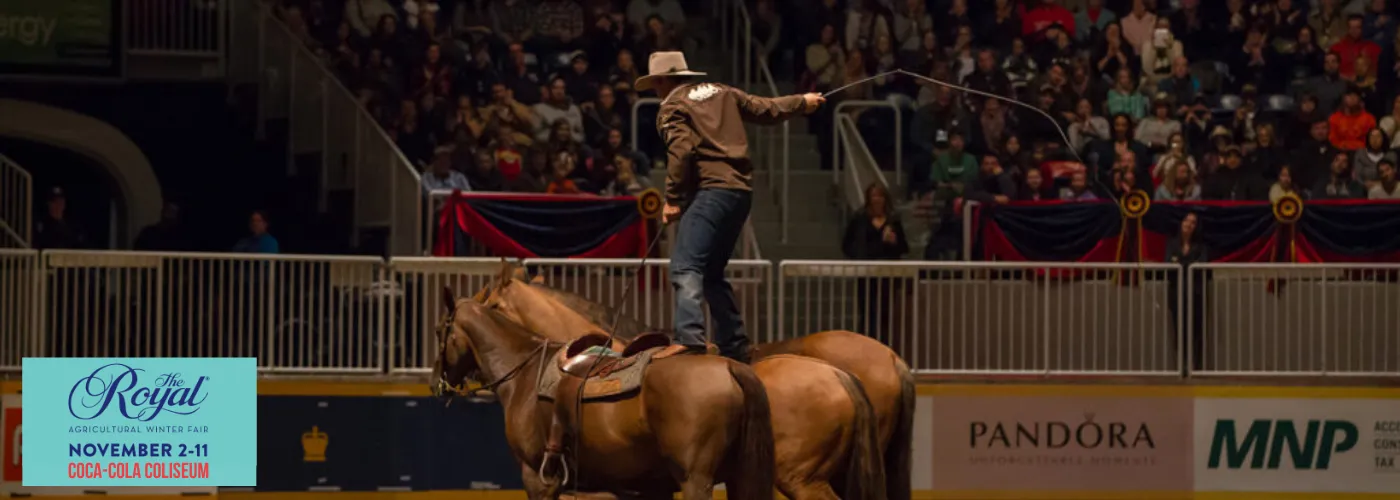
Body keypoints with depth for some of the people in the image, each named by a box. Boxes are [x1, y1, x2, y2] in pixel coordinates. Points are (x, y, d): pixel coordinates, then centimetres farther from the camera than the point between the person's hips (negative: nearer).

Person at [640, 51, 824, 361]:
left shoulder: (673, 108, 1)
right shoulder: (722, 93, 21)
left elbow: (681, 152, -14)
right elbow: (765, 109, 30)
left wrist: (673, 199, -12)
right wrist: (802, 102, 47)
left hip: (712, 190, -8)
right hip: (742, 190, 8)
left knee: (686, 268, -20)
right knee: (712, 274, 20)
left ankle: (690, 339, -40)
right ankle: (734, 346, 20)